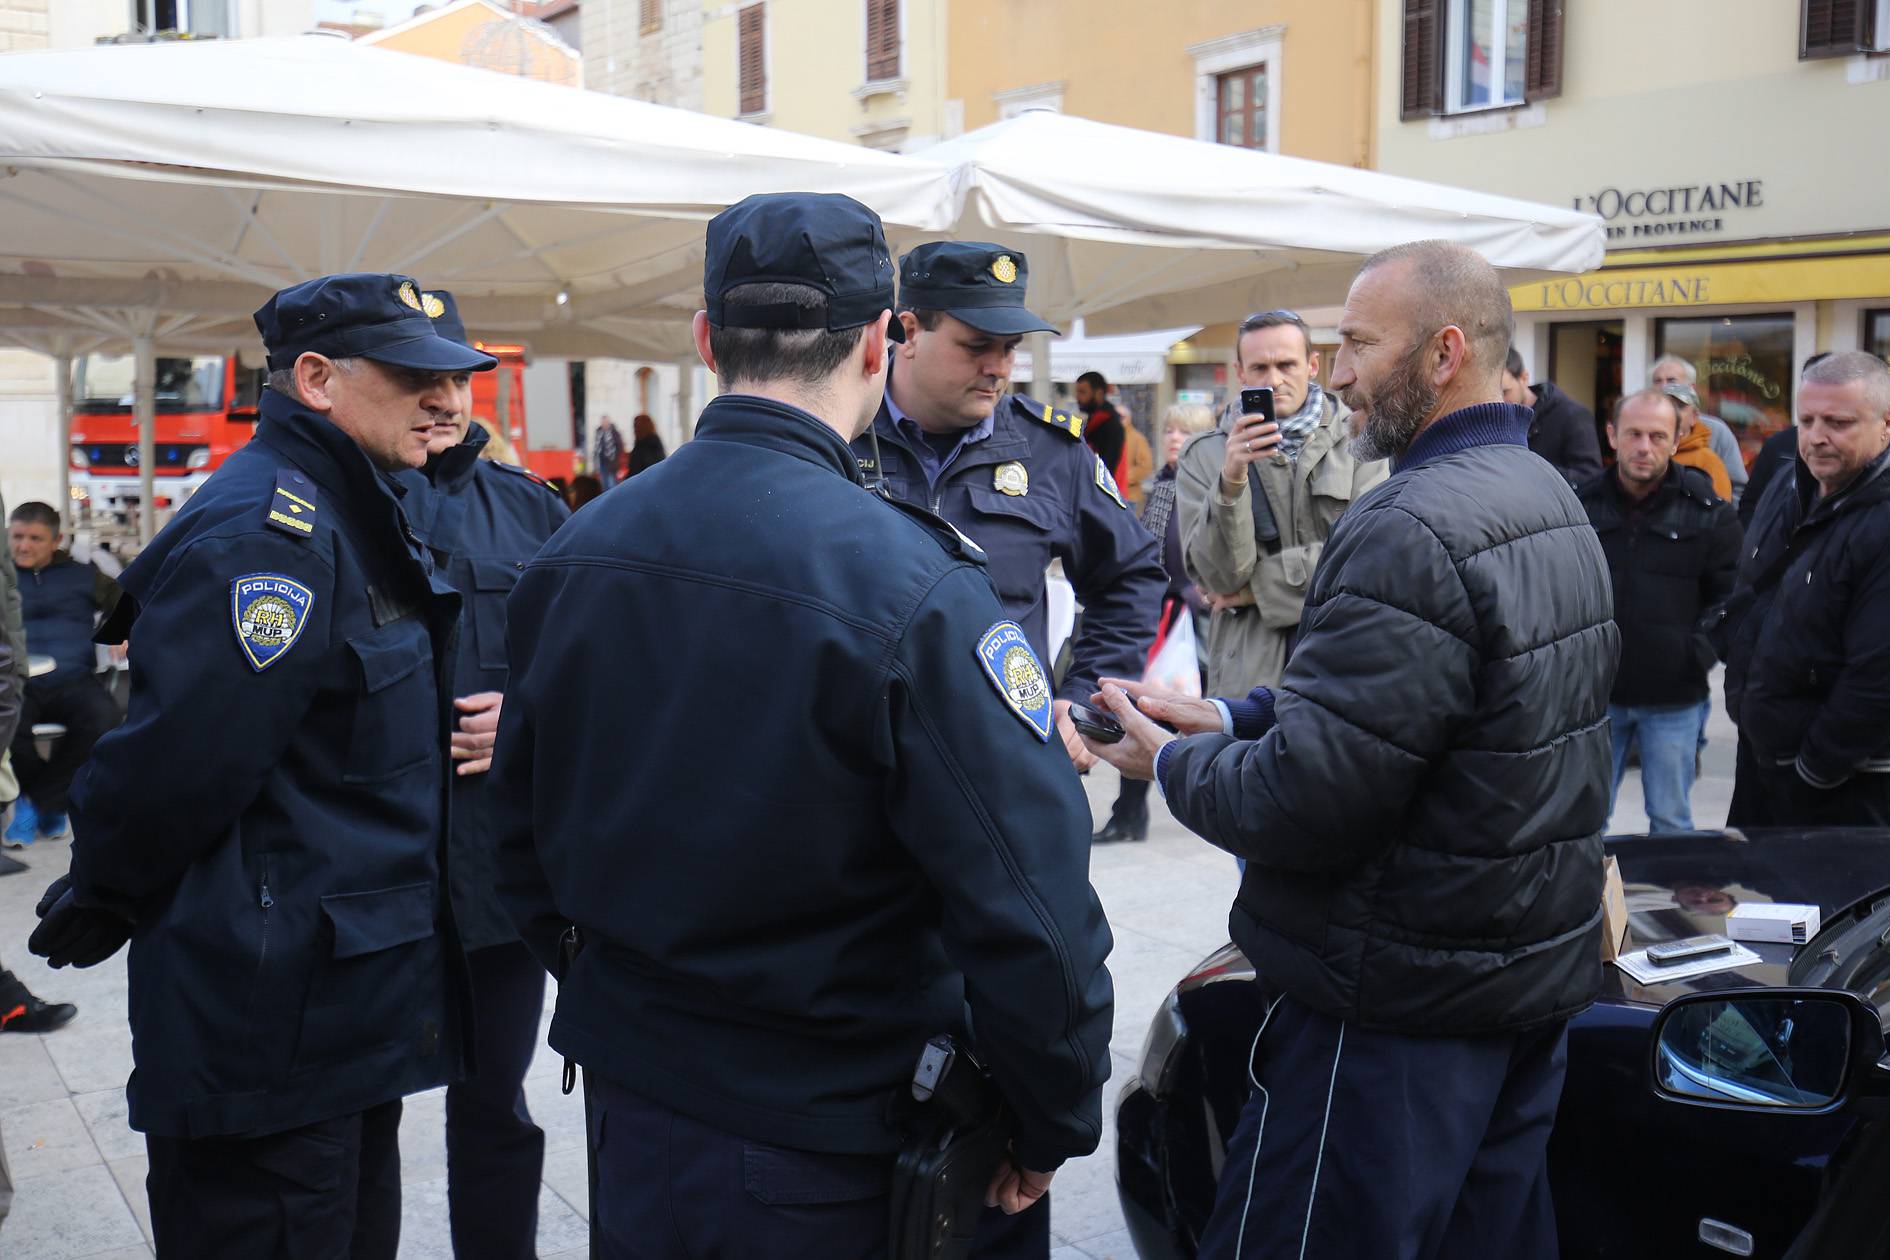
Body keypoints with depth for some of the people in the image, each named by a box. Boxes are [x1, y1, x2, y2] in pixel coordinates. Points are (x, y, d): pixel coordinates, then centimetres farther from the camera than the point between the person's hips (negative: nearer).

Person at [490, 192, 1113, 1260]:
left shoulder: (571, 555, -4)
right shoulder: (915, 588, -23)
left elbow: (527, 842, 7)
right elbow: (1030, 907, -23)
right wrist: (1055, 1127, -7)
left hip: (630, 1119, 5)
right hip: (827, 1150, -5)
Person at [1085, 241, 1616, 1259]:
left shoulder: (1412, 531, -23)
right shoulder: (1550, 500, 11)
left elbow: (1306, 802, -25)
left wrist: (1173, 765, -7)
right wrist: (1233, 718, 6)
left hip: (1402, 1007, -10)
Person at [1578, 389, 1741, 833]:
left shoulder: (1710, 512, -2)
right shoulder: (1583, 504, 1)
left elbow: (1728, 600, 3)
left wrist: (1700, 655, -6)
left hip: (1674, 699, -1)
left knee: (1671, 821, 9)